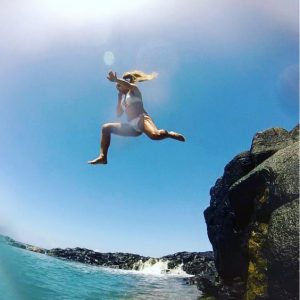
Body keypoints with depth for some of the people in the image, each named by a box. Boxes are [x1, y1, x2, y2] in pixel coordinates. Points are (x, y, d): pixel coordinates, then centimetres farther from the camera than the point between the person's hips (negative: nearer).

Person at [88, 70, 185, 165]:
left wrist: (115, 79, -12)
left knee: (154, 135, -40)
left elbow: (128, 85, -16)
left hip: (142, 119, -7)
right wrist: (119, 98, 23)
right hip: (132, 126, 8)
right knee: (106, 128, 5)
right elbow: (118, 114, 23)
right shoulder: (122, 97, 29)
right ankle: (103, 157, -6)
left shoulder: (134, 90, 10)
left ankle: (169, 133, -3)